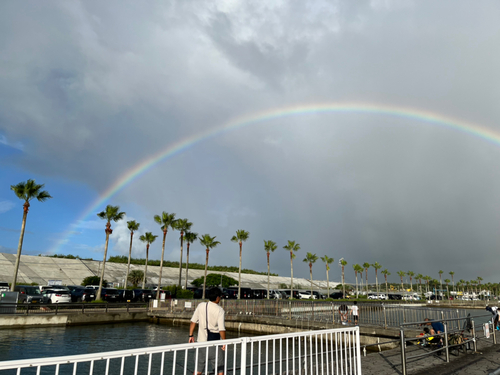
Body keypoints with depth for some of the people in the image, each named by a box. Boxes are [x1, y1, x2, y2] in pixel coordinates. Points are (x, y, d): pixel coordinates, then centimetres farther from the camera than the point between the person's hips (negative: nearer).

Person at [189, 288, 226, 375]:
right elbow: (222, 329, -16)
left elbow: (193, 321, 4)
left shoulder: (201, 306, 0)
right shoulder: (220, 310, -12)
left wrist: (191, 335, 13)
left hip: (202, 341, 5)